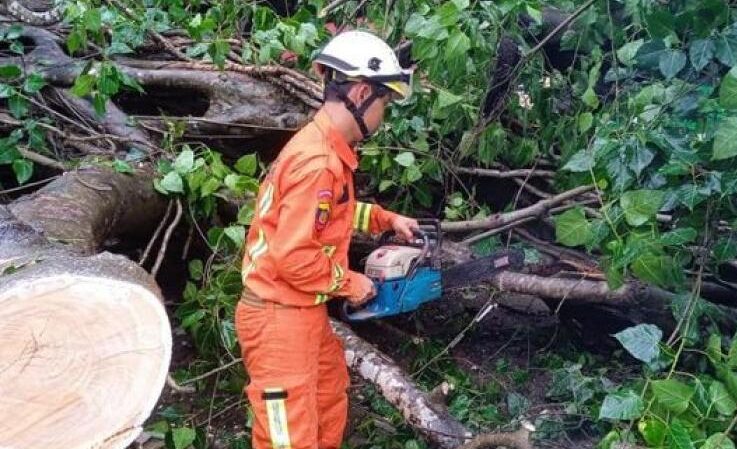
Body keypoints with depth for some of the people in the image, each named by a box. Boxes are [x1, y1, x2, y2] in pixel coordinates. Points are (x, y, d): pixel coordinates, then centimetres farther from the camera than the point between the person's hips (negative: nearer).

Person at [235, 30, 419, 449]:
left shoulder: (324, 147, 7)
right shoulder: (319, 163, -25)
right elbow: (294, 258, -27)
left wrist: (385, 218, 18)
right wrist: (349, 283, -12)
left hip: (303, 312, 10)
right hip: (280, 319, -10)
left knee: (331, 394, 26)